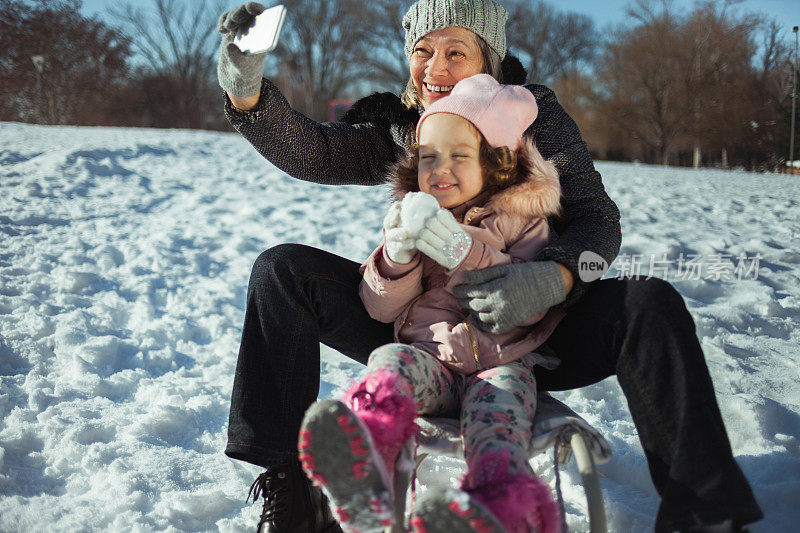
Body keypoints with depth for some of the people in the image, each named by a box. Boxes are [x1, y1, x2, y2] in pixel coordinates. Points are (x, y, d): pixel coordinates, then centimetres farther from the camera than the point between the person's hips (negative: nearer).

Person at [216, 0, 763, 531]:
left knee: (649, 304, -29)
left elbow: (598, 218, -13)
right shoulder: (398, 127, 3)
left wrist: (553, 279, -34)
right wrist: (246, 91, -32)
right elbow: (308, 151, -13)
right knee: (284, 270, -14)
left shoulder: (534, 114, -4)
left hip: (527, 331, -2)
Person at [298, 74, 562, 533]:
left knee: (499, 400, -34)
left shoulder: (524, 219, 9)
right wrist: (397, 257, -9)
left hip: (500, 362, -1)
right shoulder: (411, 216, 17)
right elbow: (382, 309, 13)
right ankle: (365, 474, -64)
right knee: (392, 359, -32)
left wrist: (467, 254, -17)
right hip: (428, 354, 2)